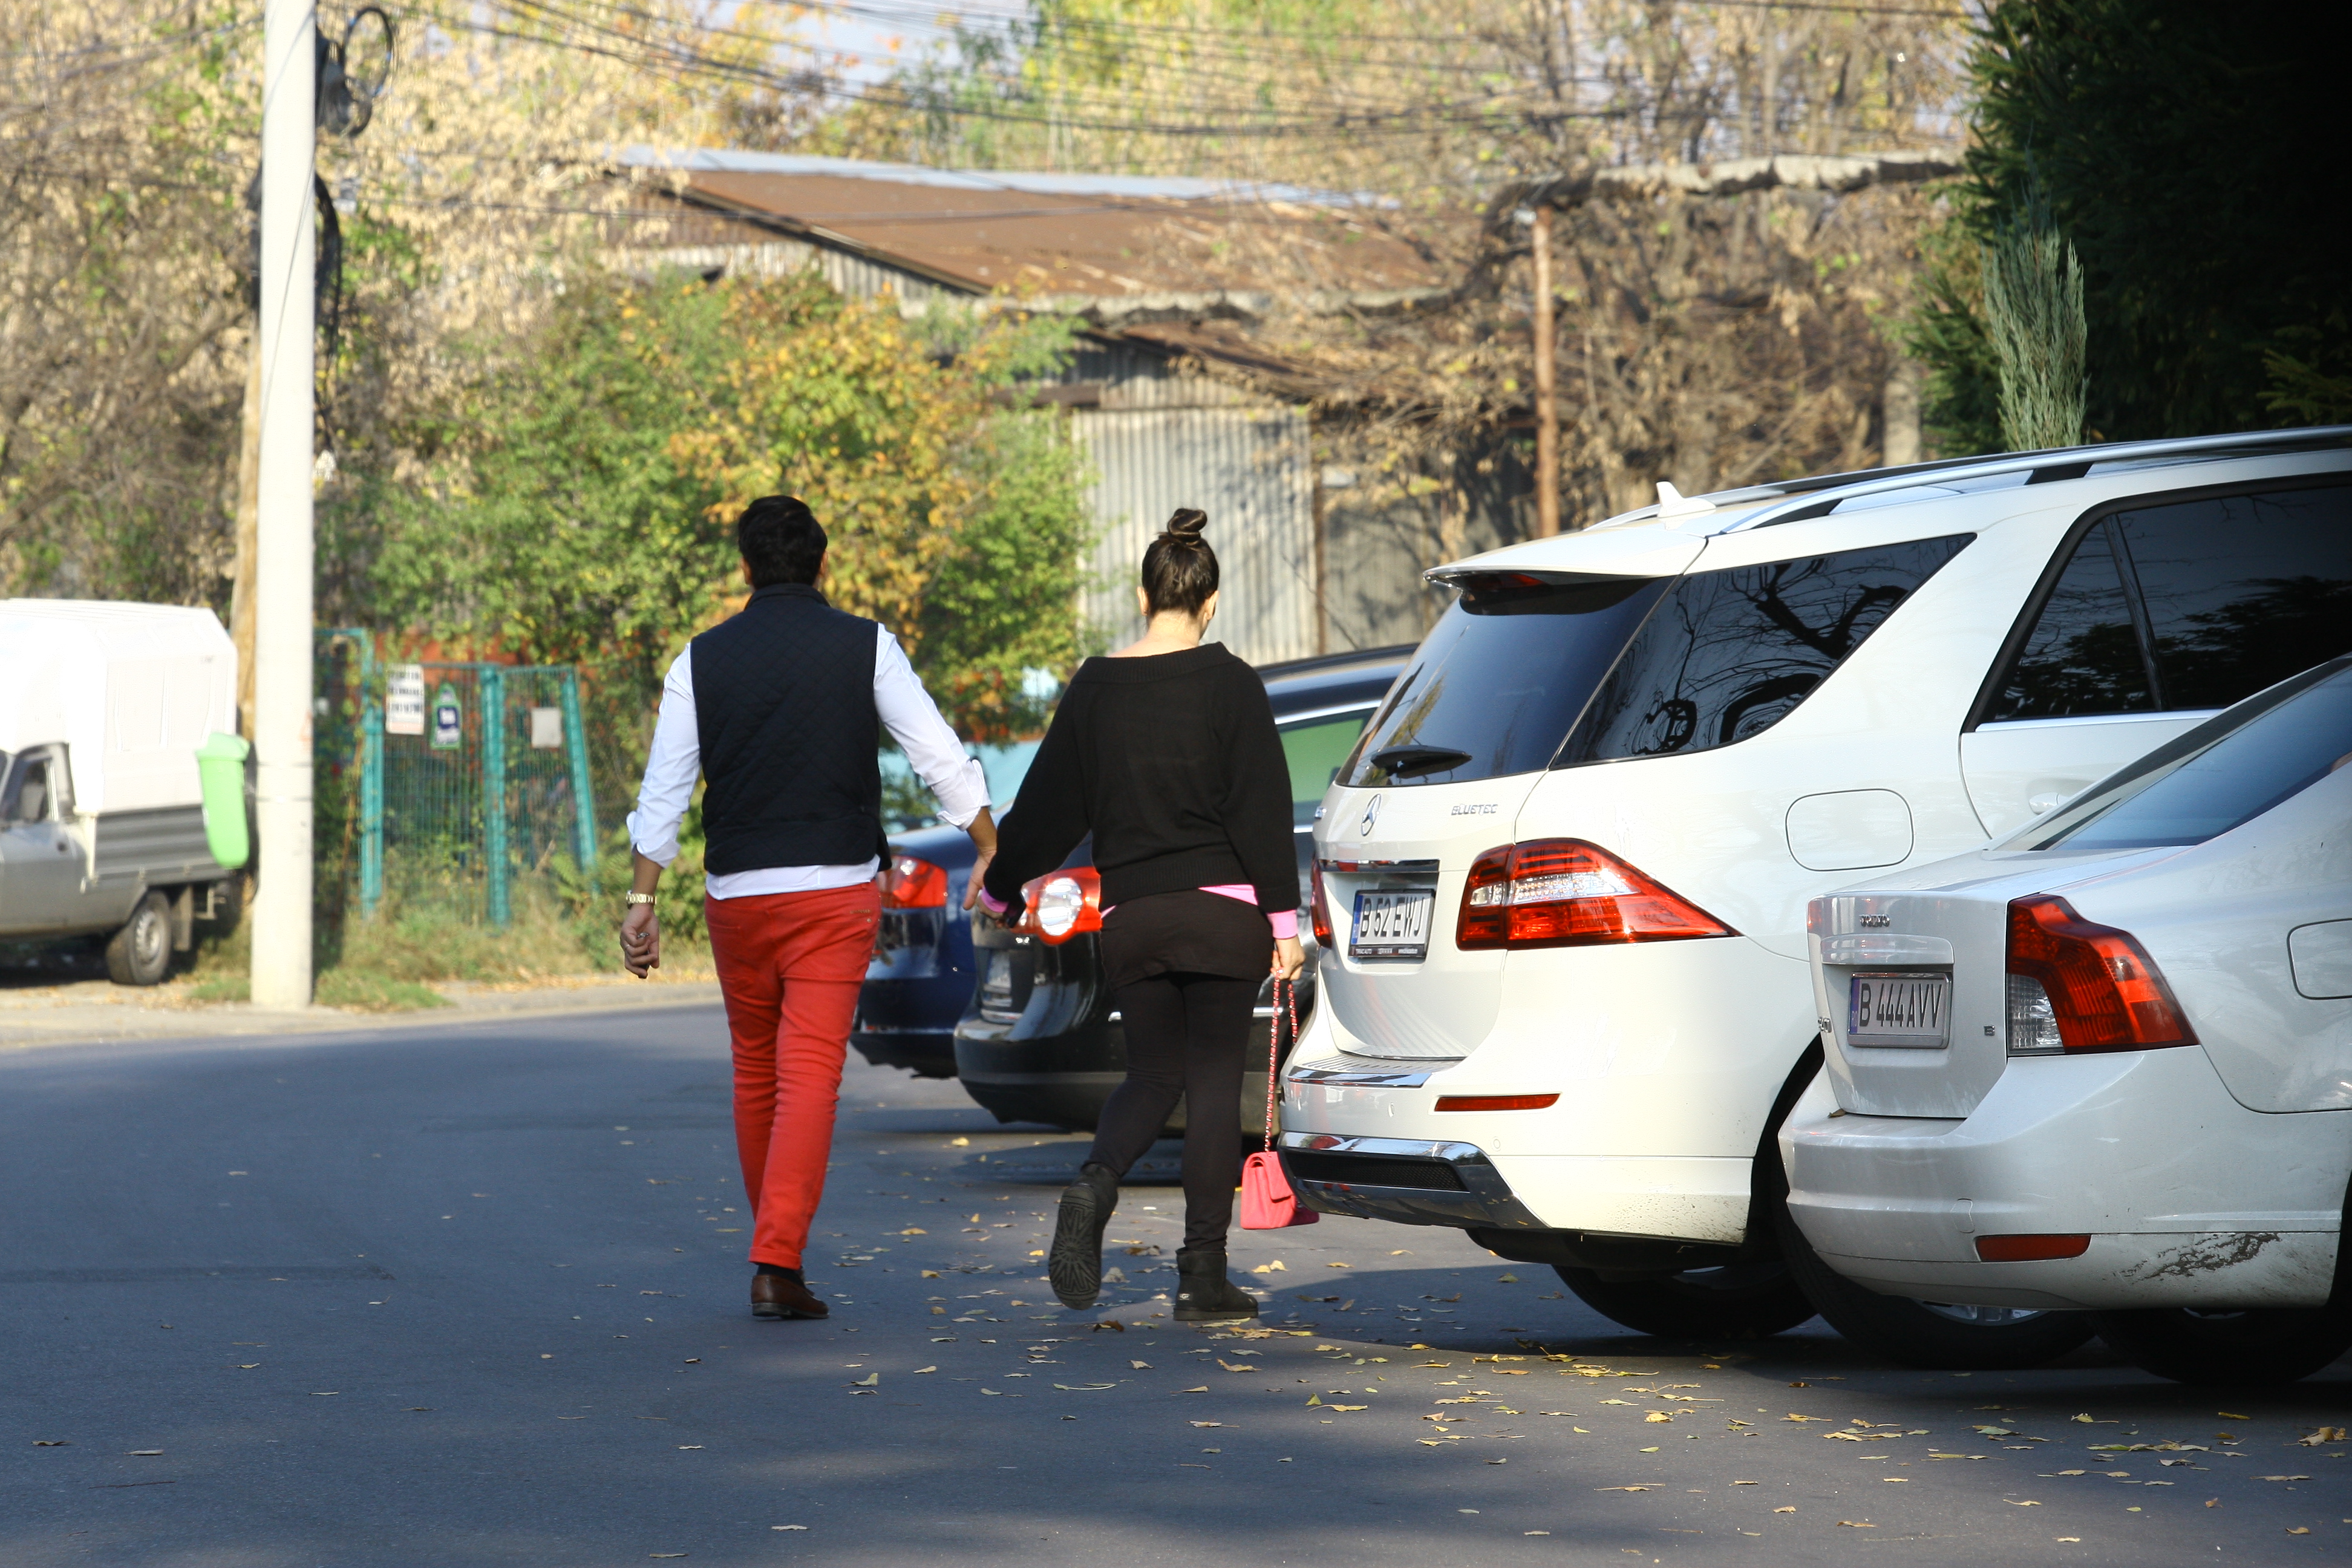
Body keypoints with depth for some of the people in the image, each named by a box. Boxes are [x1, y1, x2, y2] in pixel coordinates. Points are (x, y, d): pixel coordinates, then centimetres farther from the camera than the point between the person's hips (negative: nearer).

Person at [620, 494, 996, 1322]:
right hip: (836, 890, -2)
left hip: (735, 892, 2)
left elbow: (664, 788, 2)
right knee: (810, 1074, -6)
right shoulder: (865, 647, -1)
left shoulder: (703, 659, 3)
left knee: (755, 1069, 17)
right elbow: (939, 755, -1)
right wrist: (991, 850, 8)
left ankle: (774, 1246, 27)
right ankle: (778, 1264, -16)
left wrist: (643, 897, 7)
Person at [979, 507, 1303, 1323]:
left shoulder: (1095, 688, 4)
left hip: (1129, 916, 3)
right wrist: (1284, 918, -3)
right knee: (1214, 1079, 3)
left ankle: (1096, 1182, -16)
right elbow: (1263, 807, -6)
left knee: (1152, 1072, 15)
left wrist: (1000, 888, 24)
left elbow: (1048, 803, 10)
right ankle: (1204, 1275, 1)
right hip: (1222, 912, -3)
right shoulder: (1230, 684, -4)